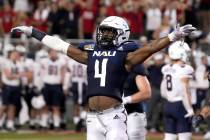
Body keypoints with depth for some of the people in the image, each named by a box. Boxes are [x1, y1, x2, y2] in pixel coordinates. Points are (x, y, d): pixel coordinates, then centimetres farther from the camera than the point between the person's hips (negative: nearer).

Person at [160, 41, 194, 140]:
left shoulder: (166, 69, 8)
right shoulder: (184, 69, -14)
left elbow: (163, 92, 12)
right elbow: (185, 91, -17)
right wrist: (190, 109, -12)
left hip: (168, 105, 7)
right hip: (180, 105, -7)